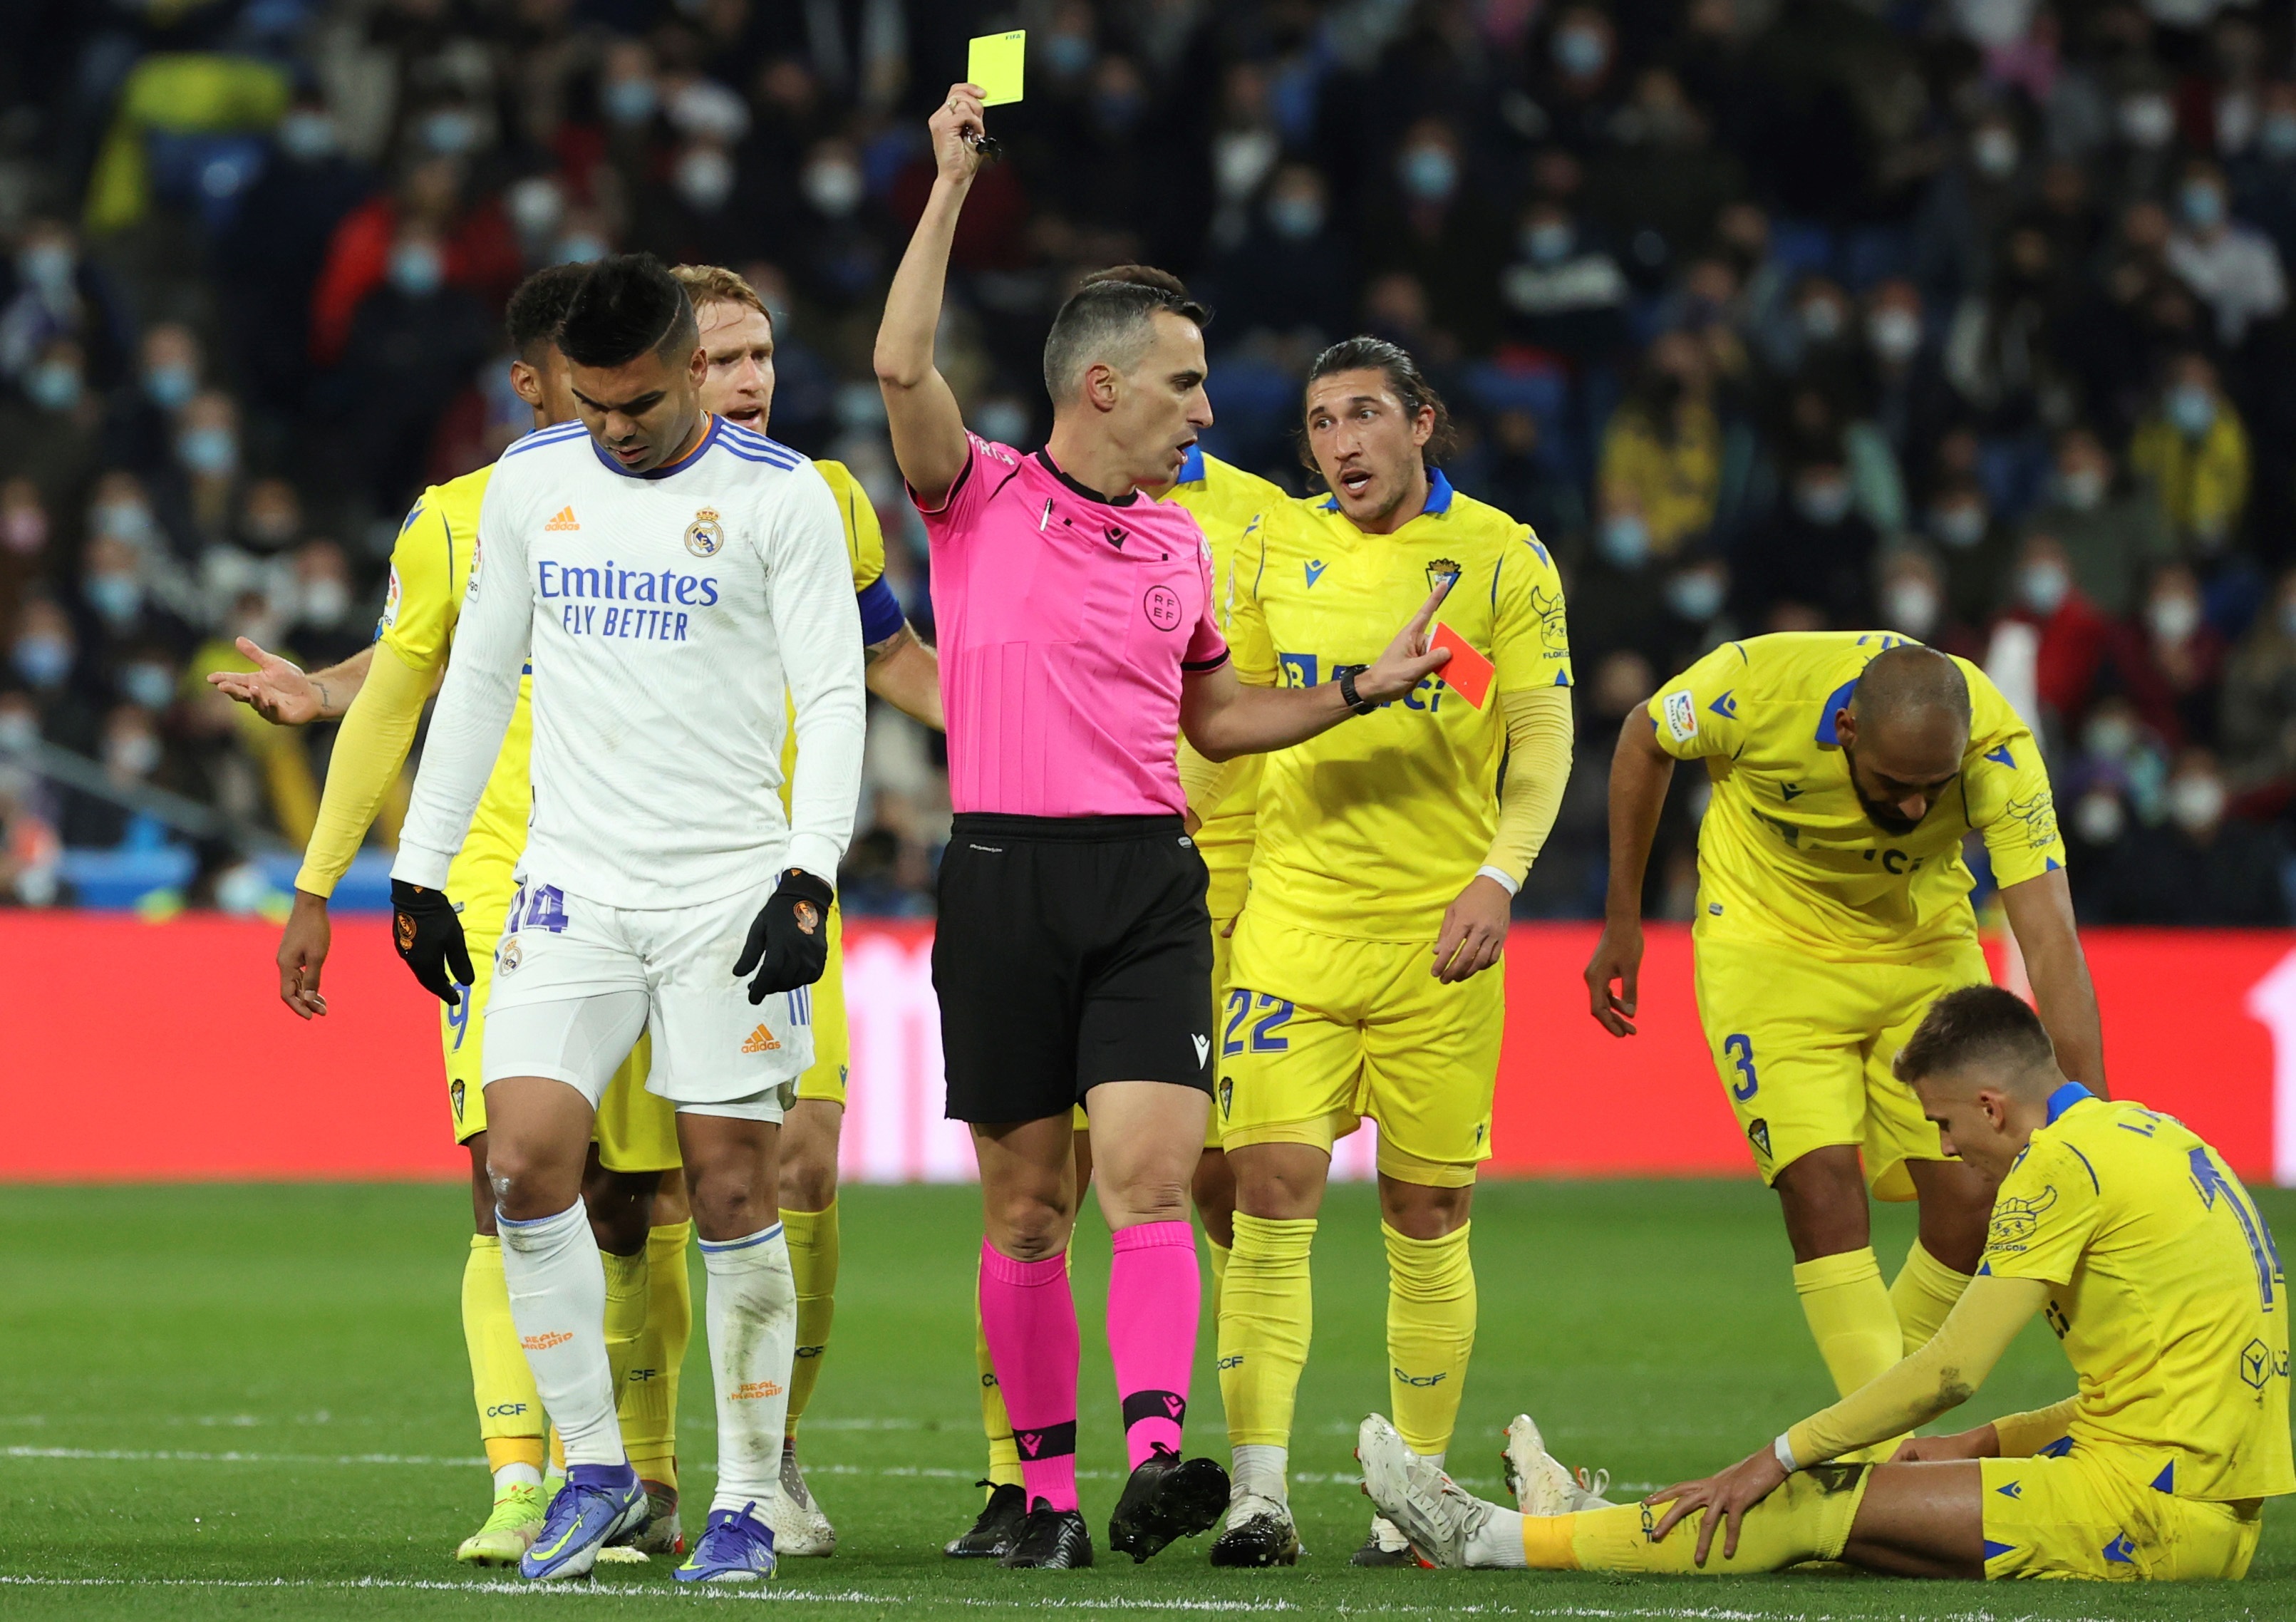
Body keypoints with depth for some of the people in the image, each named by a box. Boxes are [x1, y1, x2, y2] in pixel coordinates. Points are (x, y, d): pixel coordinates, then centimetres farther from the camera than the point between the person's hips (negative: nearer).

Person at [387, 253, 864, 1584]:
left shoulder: (780, 496, -4)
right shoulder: (529, 485, 8)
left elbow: (834, 699, -6)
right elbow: (480, 679, 16)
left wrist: (810, 880, -17)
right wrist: (422, 869, 13)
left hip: (731, 885, -3)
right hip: (573, 878, 3)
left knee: (733, 1188, -3)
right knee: (526, 1160, -10)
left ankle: (747, 1499, 6)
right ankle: (596, 1466, 3)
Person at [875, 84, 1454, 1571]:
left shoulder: (1181, 545, 16)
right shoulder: (984, 501, 2)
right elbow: (904, 365, -15)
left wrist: (1366, 688, 19)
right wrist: (952, 184, -14)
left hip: (1150, 886, 3)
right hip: (1004, 877, -3)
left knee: (1152, 1175, -14)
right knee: (1029, 1205, 2)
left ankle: (1155, 1456, -26)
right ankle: (1046, 1489, 10)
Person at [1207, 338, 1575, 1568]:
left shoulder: (1501, 558, -1)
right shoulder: (1275, 551, 8)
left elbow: (1544, 740, -2)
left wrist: (1498, 878, -15)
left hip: (1436, 932, -2)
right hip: (1292, 913, 2)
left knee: (1428, 1215, 3)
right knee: (1273, 1189, -10)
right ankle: (1258, 1495, -11)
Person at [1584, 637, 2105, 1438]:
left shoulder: (1997, 750, -30)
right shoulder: (1761, 684, -31)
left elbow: (2051, 943, -32)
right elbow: (1645, 740, -7)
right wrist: (1622, 921, -1)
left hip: (1924, 948, 2)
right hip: (1771, 944, -2)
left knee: (1971, 1202, -8)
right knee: (1820, 1182, -19)